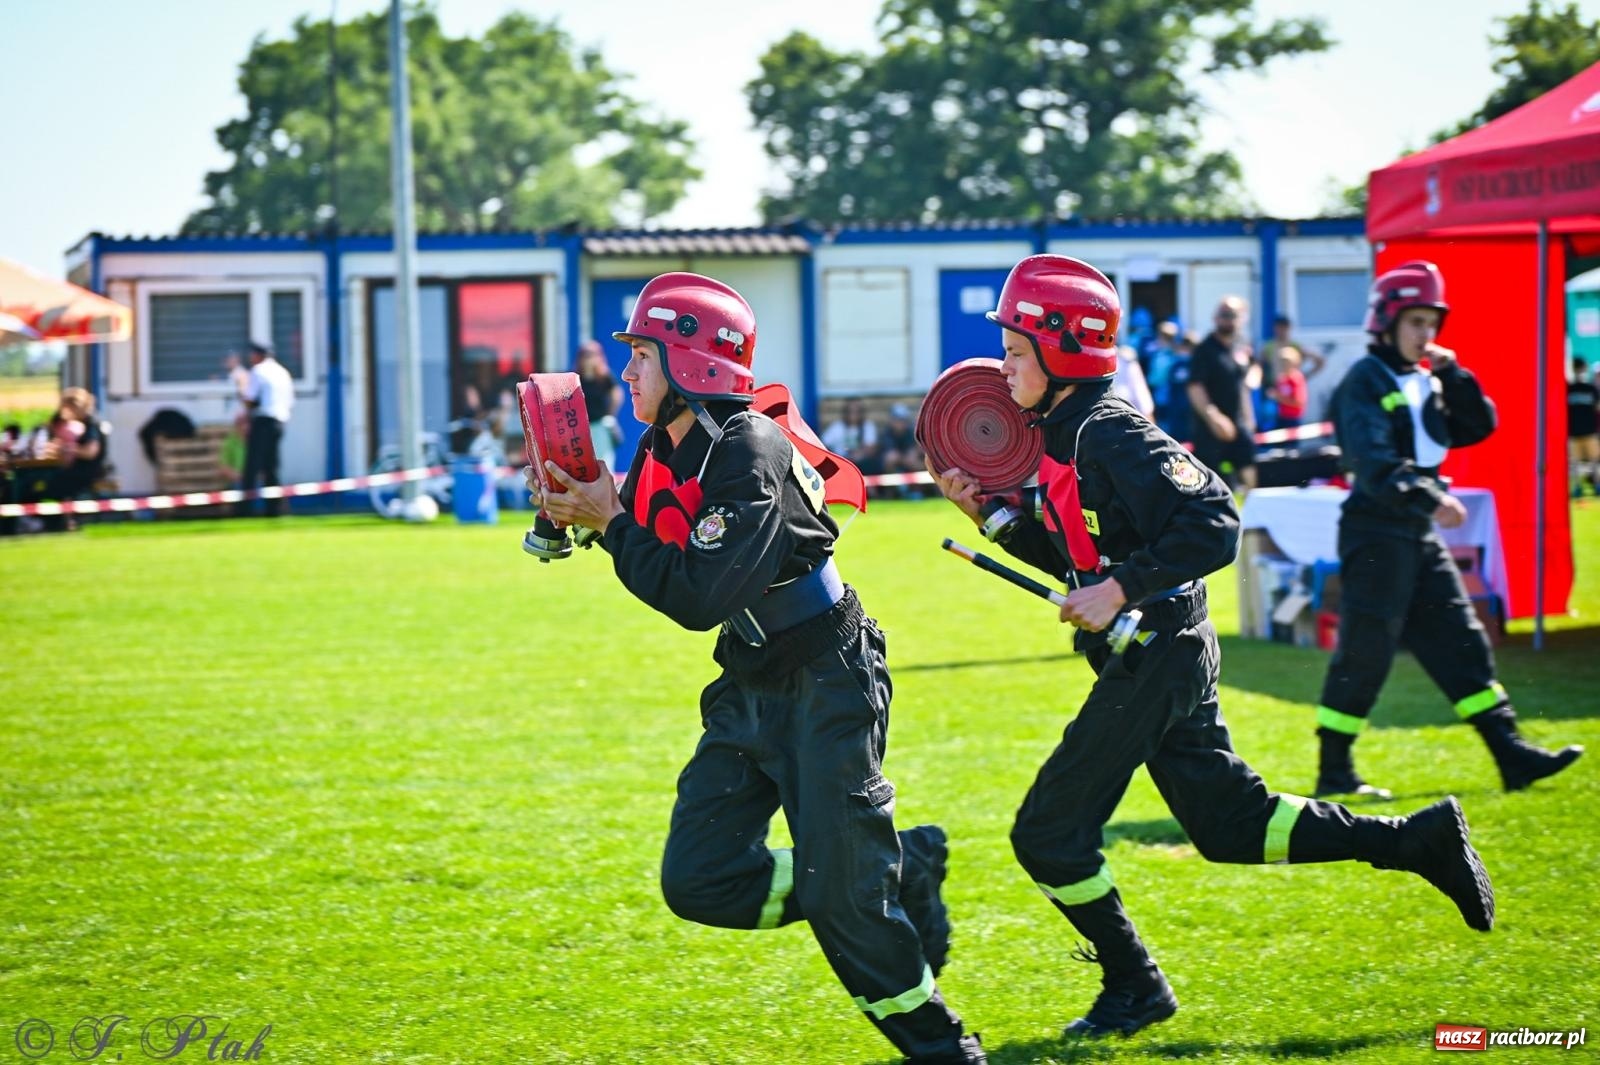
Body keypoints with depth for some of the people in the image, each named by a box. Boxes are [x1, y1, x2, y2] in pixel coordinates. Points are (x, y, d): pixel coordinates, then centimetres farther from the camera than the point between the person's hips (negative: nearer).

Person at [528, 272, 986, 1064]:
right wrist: (577, 513, -5)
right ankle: (898, 872, 16)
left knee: (842, 900, -9)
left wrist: (611, 524, -20)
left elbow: (700, 598, -27)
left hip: (824, 685, -9)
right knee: (698, 880, 2)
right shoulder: (665, 448, 4)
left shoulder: (748, 455, -23)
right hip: (750, 692, 9)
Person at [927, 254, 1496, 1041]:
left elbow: (1213, 527, -24)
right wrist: (989, 517, 11)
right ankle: (1417, 841, 17)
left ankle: (1134, 988, 9)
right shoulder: (1060, 436, 11)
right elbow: (1079, 560, 20)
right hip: (1160, 655, 10)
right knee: (1229, 824, 14)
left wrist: (1124, 588, -25)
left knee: (1049, 834, -3)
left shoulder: (1111, 437, -18)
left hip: (1155, 658, -10)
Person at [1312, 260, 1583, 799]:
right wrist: (1429, 499, -35)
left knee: (1461, 645, 6)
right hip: (1375, 536, -9)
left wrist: (1453, 377, 0)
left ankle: (1511, 755, 7)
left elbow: (1480, 426, 13)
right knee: (1364, 654, -5)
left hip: (1420, 536, 9)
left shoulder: (1425, 384, 16)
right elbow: (1374, 463, -24)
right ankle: (1334, 773, 3)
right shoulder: (1365, 382, -11)